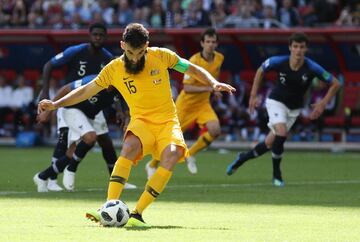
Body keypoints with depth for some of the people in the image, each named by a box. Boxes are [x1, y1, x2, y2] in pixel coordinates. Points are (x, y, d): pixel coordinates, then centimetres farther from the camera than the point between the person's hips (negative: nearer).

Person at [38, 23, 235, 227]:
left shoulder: (161, 56, -2)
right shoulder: (114, 69, 0)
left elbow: (193, 69, 10)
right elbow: (87, 90, 9)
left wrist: (214, 83, -5)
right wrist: (56, 104, 2)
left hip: (167, 120, 0)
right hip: (141, 121, 0)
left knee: (172, 155, -31)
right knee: (130, 147, -34)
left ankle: (137, 214, -29)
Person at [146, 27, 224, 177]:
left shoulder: (219, 58, -4)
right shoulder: (194, 61, -24)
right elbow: (187, 88, -31)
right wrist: (207, 88, -38)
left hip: (203, 104, 5)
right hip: (186, 104, -5)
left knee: (215, 130, -20)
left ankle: (190, 155, 3)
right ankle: (152, 165, 26)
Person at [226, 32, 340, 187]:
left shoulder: (312, 68, -21)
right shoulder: (278, 62, -20)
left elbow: (335, 84, -11)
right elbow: (260, 71, 1)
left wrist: (322, 104, -18)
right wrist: (253, 96, -1)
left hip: (294, 108, 2)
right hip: (276, 102, -2)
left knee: (270, 143, 4)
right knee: (281, 133, -27)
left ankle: (243, 158, 33)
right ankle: (276, 175, -9)